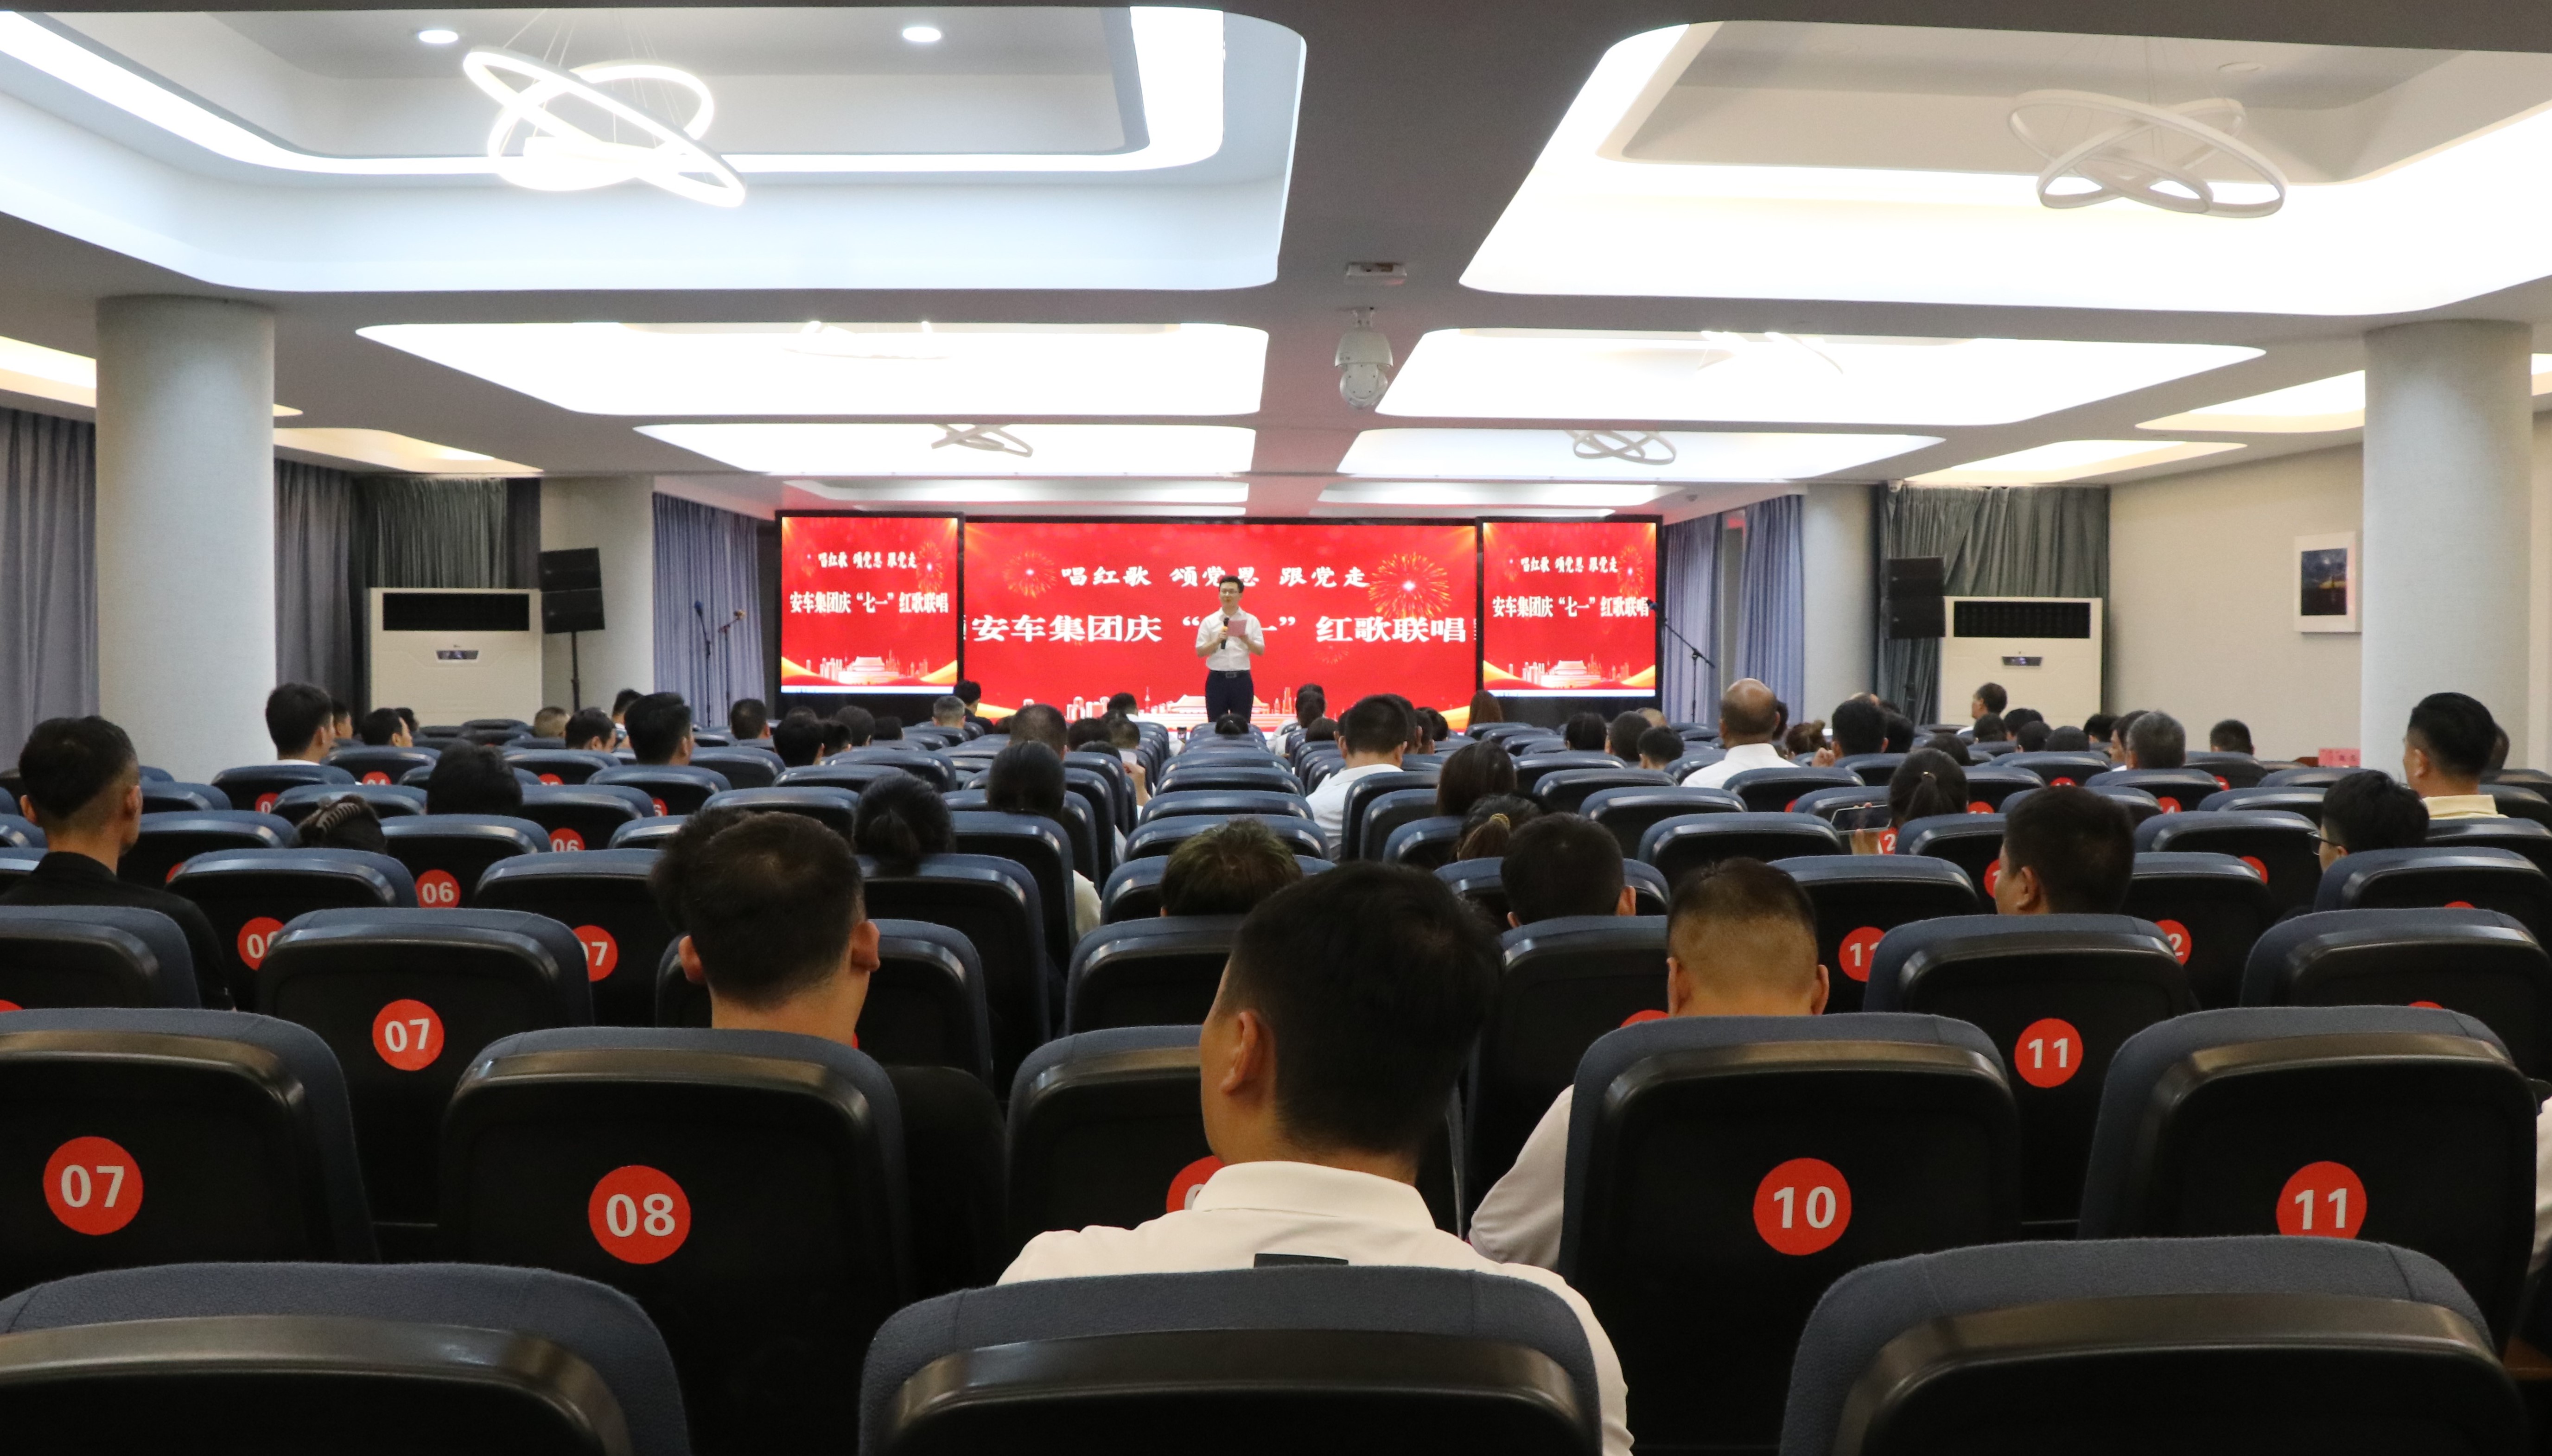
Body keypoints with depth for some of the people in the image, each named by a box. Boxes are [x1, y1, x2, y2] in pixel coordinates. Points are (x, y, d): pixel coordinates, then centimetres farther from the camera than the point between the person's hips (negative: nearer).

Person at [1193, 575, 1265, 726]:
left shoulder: (1251, 621, 5)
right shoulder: (1209, 621, 4)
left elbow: (1261, 651, 3)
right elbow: (1200, 652, 2)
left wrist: (1246, 640, -15)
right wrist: (1217, 641, -14)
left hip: (1242, 679, 0)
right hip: (1217, 679, 0)